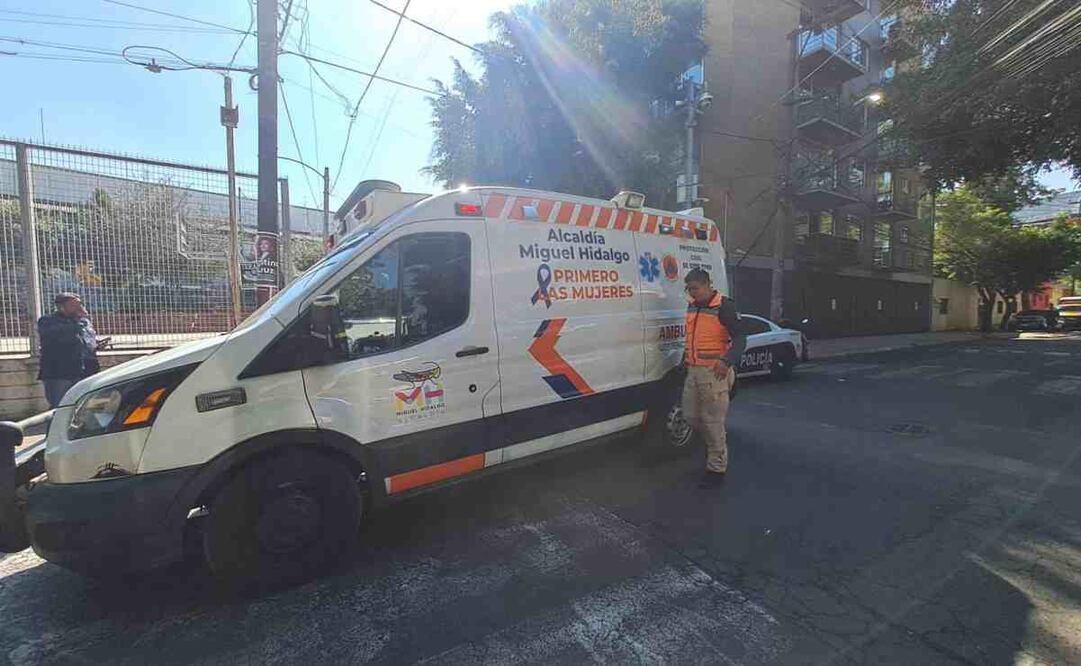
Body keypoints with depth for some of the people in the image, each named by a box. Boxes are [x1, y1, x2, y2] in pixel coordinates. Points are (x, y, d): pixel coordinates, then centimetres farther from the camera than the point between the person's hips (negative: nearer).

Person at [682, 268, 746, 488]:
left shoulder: (725, 307, -11)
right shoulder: (692, 307, 12)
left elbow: (740, 338, -16)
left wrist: (727, 361, -30)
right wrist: (686, 357, 27)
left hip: (714, 372, -8)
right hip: (693, 371, 8)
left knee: (713, 421, -1)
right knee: (690, 416, 13)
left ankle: (717, 469, 13)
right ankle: (717, 442, 39)